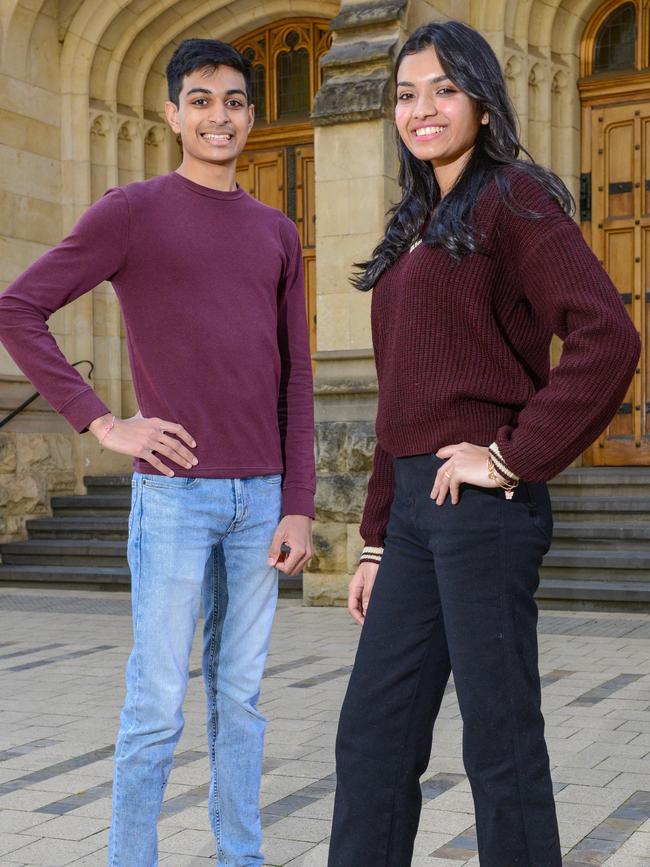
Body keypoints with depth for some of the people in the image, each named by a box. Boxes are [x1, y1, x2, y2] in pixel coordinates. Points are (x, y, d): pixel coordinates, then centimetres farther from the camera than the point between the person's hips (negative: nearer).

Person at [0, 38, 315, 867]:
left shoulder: (277, 233, 13)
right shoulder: (132, 211, -1)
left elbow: (295, 377, 12)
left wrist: (298, 506, 5)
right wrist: (102, 422, -9)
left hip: (260, 497, 4)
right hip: (174, 492, -4)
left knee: (239, 696, 10)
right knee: (158, 704, 0)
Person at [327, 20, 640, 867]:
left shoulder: (513, 198, -5)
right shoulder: (417, 227, 19)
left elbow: (608, 340, -18)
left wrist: (513, 455, -15)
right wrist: (376, 538, 17)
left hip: (482, 505, -8)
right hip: (414, 508, 8)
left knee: (501, 740, 2)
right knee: (372, 734, 12)